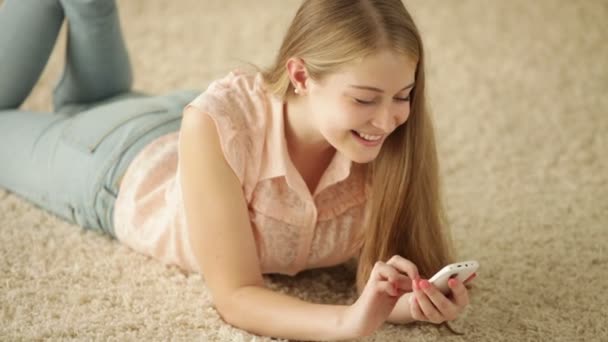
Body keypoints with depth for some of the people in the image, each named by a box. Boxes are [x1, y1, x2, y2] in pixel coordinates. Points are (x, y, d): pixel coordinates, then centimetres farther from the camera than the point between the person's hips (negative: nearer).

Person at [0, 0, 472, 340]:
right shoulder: (218, 122, -46)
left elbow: (392, 259, -26)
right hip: (119, 164, -3)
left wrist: (416, 300, -49)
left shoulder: (392, 135, -37)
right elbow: (235, 296, -42)